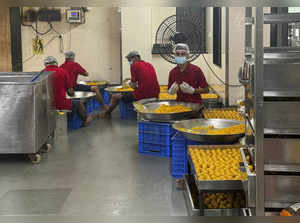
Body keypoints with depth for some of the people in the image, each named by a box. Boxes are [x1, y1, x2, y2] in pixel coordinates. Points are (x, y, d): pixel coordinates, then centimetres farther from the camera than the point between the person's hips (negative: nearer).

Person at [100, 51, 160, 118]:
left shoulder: (135, 65, -7)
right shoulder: (150, 65, 15)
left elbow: (134, 86, -4)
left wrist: (129, 84, 17)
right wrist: (130, 79, 31)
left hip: (142, 96, -8)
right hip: (155, 95, 8)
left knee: (115, 97, 11)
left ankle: (107, 113, 31)